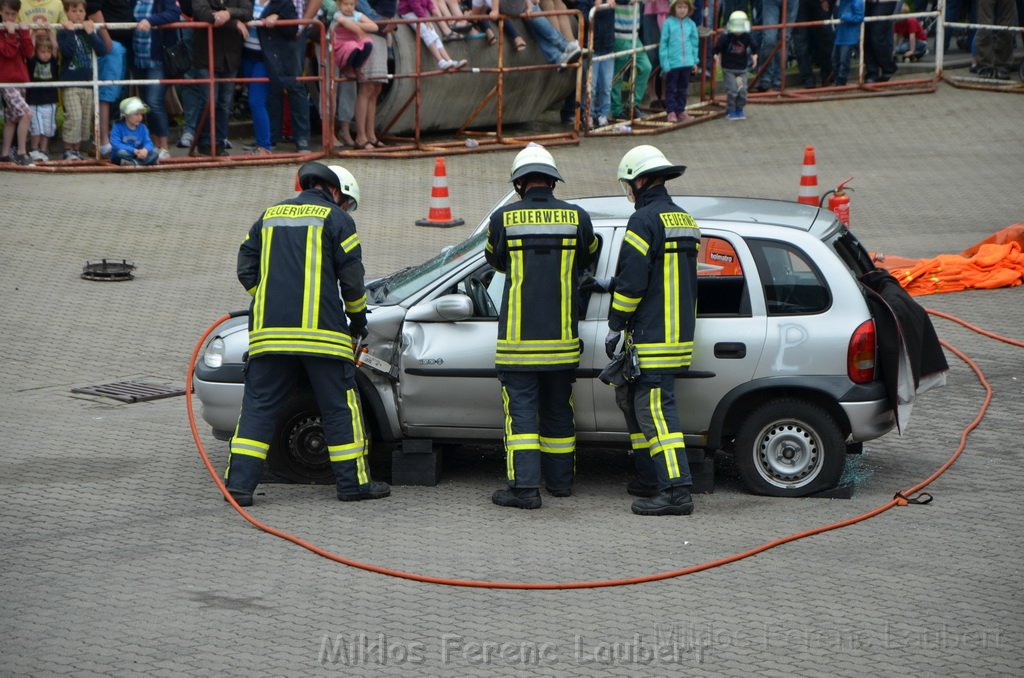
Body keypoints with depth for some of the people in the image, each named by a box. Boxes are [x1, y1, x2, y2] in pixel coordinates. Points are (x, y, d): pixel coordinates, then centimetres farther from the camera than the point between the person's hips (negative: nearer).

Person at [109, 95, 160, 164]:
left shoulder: (142, 128, 3)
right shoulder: (118, 127, -11)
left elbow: (148, 143, -6)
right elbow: (116, 144, -23)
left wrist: (145, 149, -33)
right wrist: (134, 150, -31)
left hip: (137, 155, 5)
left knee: (154, 152, -16)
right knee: (122, 152, -37)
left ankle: (133, 163, -31)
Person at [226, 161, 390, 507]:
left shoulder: (270, 216, 17)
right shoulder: (335, 218, 2)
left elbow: (246, 270, 16)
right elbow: (352, 277, -2)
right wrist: (358, 317, 13)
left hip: (269, 332, 4)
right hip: (320, 332, -4)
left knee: (258, 405, 6)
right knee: (339, 407, 6)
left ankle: (239, 483, -1)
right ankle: (353, 482, 10)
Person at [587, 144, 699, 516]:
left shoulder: (645, 220, -14)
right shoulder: (683, 219, 17)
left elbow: (633, 281, -18)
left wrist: (615, 325, -8)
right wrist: (610, 285, 30)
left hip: (651, 339, -10)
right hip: (678, 335, 10)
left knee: (655, 409, -11)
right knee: (632, 398, 19)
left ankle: (676, 491, -16)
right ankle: (649, 480, 22)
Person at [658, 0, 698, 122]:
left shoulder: (691, 24, 2)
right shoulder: (668, 23, -8)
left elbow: (695, 43, 10)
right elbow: (663, 43, -6)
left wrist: (695, 61, 8)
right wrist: (665, 63, -10)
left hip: (687, 62, 3)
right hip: (672, 62, -3)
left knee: (683, 88, 13)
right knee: (671, 88, 3)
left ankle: (681, 110, 22)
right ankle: (671, 111, 10)